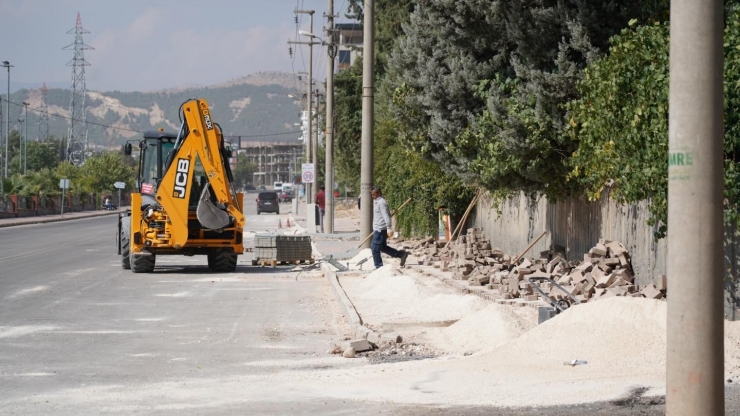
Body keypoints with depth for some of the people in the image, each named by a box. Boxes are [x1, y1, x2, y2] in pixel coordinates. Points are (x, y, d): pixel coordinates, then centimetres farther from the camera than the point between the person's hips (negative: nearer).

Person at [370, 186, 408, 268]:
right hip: (378, 229, 11)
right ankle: (401, 254, 17)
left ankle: (379, 267, 2)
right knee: (382, 248, 16)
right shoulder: (378, 202, 17)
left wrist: (389, 228, -27)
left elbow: (386, 216, -22)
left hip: (380, 230, -11)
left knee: (375, 248, -5)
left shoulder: (381, 202, -14)